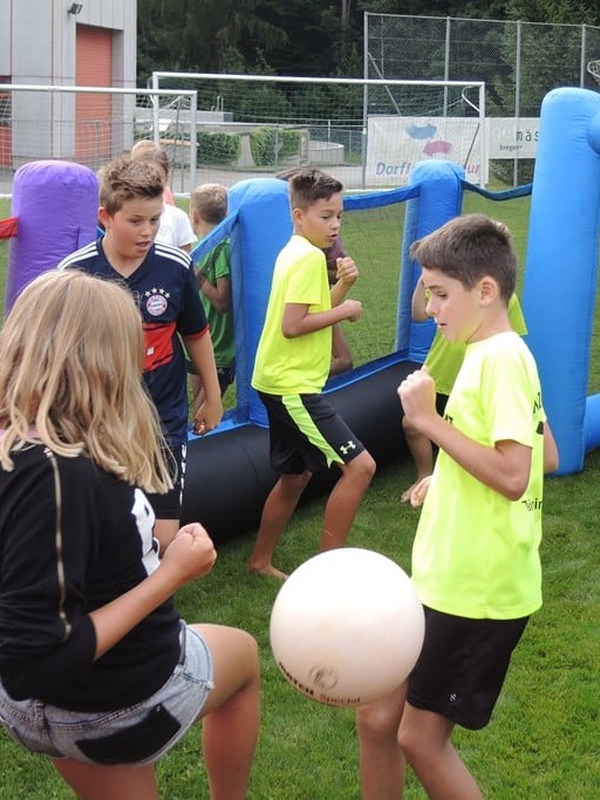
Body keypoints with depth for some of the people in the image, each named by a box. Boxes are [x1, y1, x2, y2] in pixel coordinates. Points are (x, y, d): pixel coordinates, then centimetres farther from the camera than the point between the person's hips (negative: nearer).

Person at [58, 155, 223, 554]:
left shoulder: (176, 267, -7)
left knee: (163, 538, -5)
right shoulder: (74, 272, -10)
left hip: (164, 419, 0)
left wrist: (213, 398, 19)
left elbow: (196, 335, 9)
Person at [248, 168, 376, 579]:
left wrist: (342, 286, 2)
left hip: (281, 382, 11)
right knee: (359, 465, -14)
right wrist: (343, 311, -14)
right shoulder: (310, 258, -16)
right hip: (294, 386, -11)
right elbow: (292, 326, -23)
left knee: (295, 476, 22)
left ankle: (261, 560, 34)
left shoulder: (295, 253, 14)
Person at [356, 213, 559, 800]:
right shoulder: (495, 355, 11)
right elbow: (547, 457, 20)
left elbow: (513, 476, -26)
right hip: (448, 579, 9)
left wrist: (430, 420, -22)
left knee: (420, 738, 2)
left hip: (477, 591, -9)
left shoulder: (500, 357, -18)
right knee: (377, 717, 13)